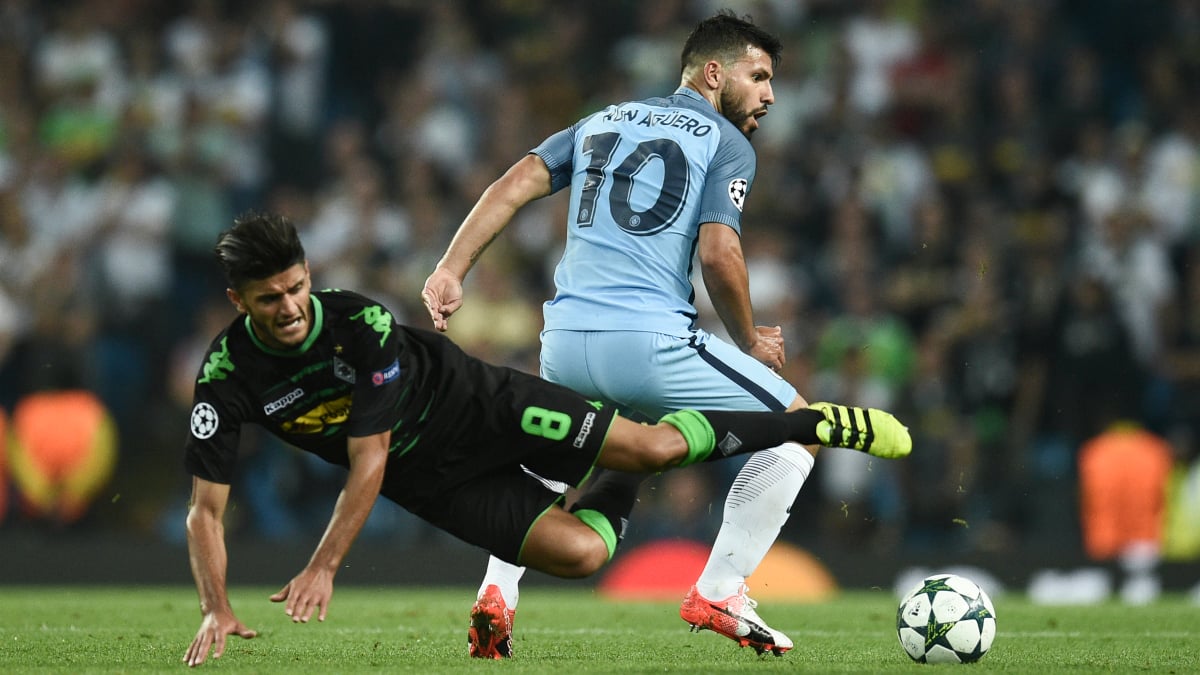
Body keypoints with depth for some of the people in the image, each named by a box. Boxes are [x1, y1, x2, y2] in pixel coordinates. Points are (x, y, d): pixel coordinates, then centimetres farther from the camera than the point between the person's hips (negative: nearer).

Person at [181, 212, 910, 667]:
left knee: (653, 447, -11)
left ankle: (821, 422, 11)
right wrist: (217, 610, -31)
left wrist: (323, 568, -31)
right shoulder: (227, 376, -21)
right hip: (432, 478, 2)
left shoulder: (360, 324, -28)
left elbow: (369, 464, -26)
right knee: (579, 553, -17)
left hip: (476, 405, -2)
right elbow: (207, 508, -17)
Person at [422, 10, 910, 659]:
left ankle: (496, 594, 12)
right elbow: (719, 253, -7)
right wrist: (750, 343, 6)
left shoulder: (602, 123, 23)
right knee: (798, 430, 10)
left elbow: (514, 184, 11)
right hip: (651, 339, -6)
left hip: (564, 342, 6)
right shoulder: (727, 143, 5)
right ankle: (718, 594, 4)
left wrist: (450, 270, 6)